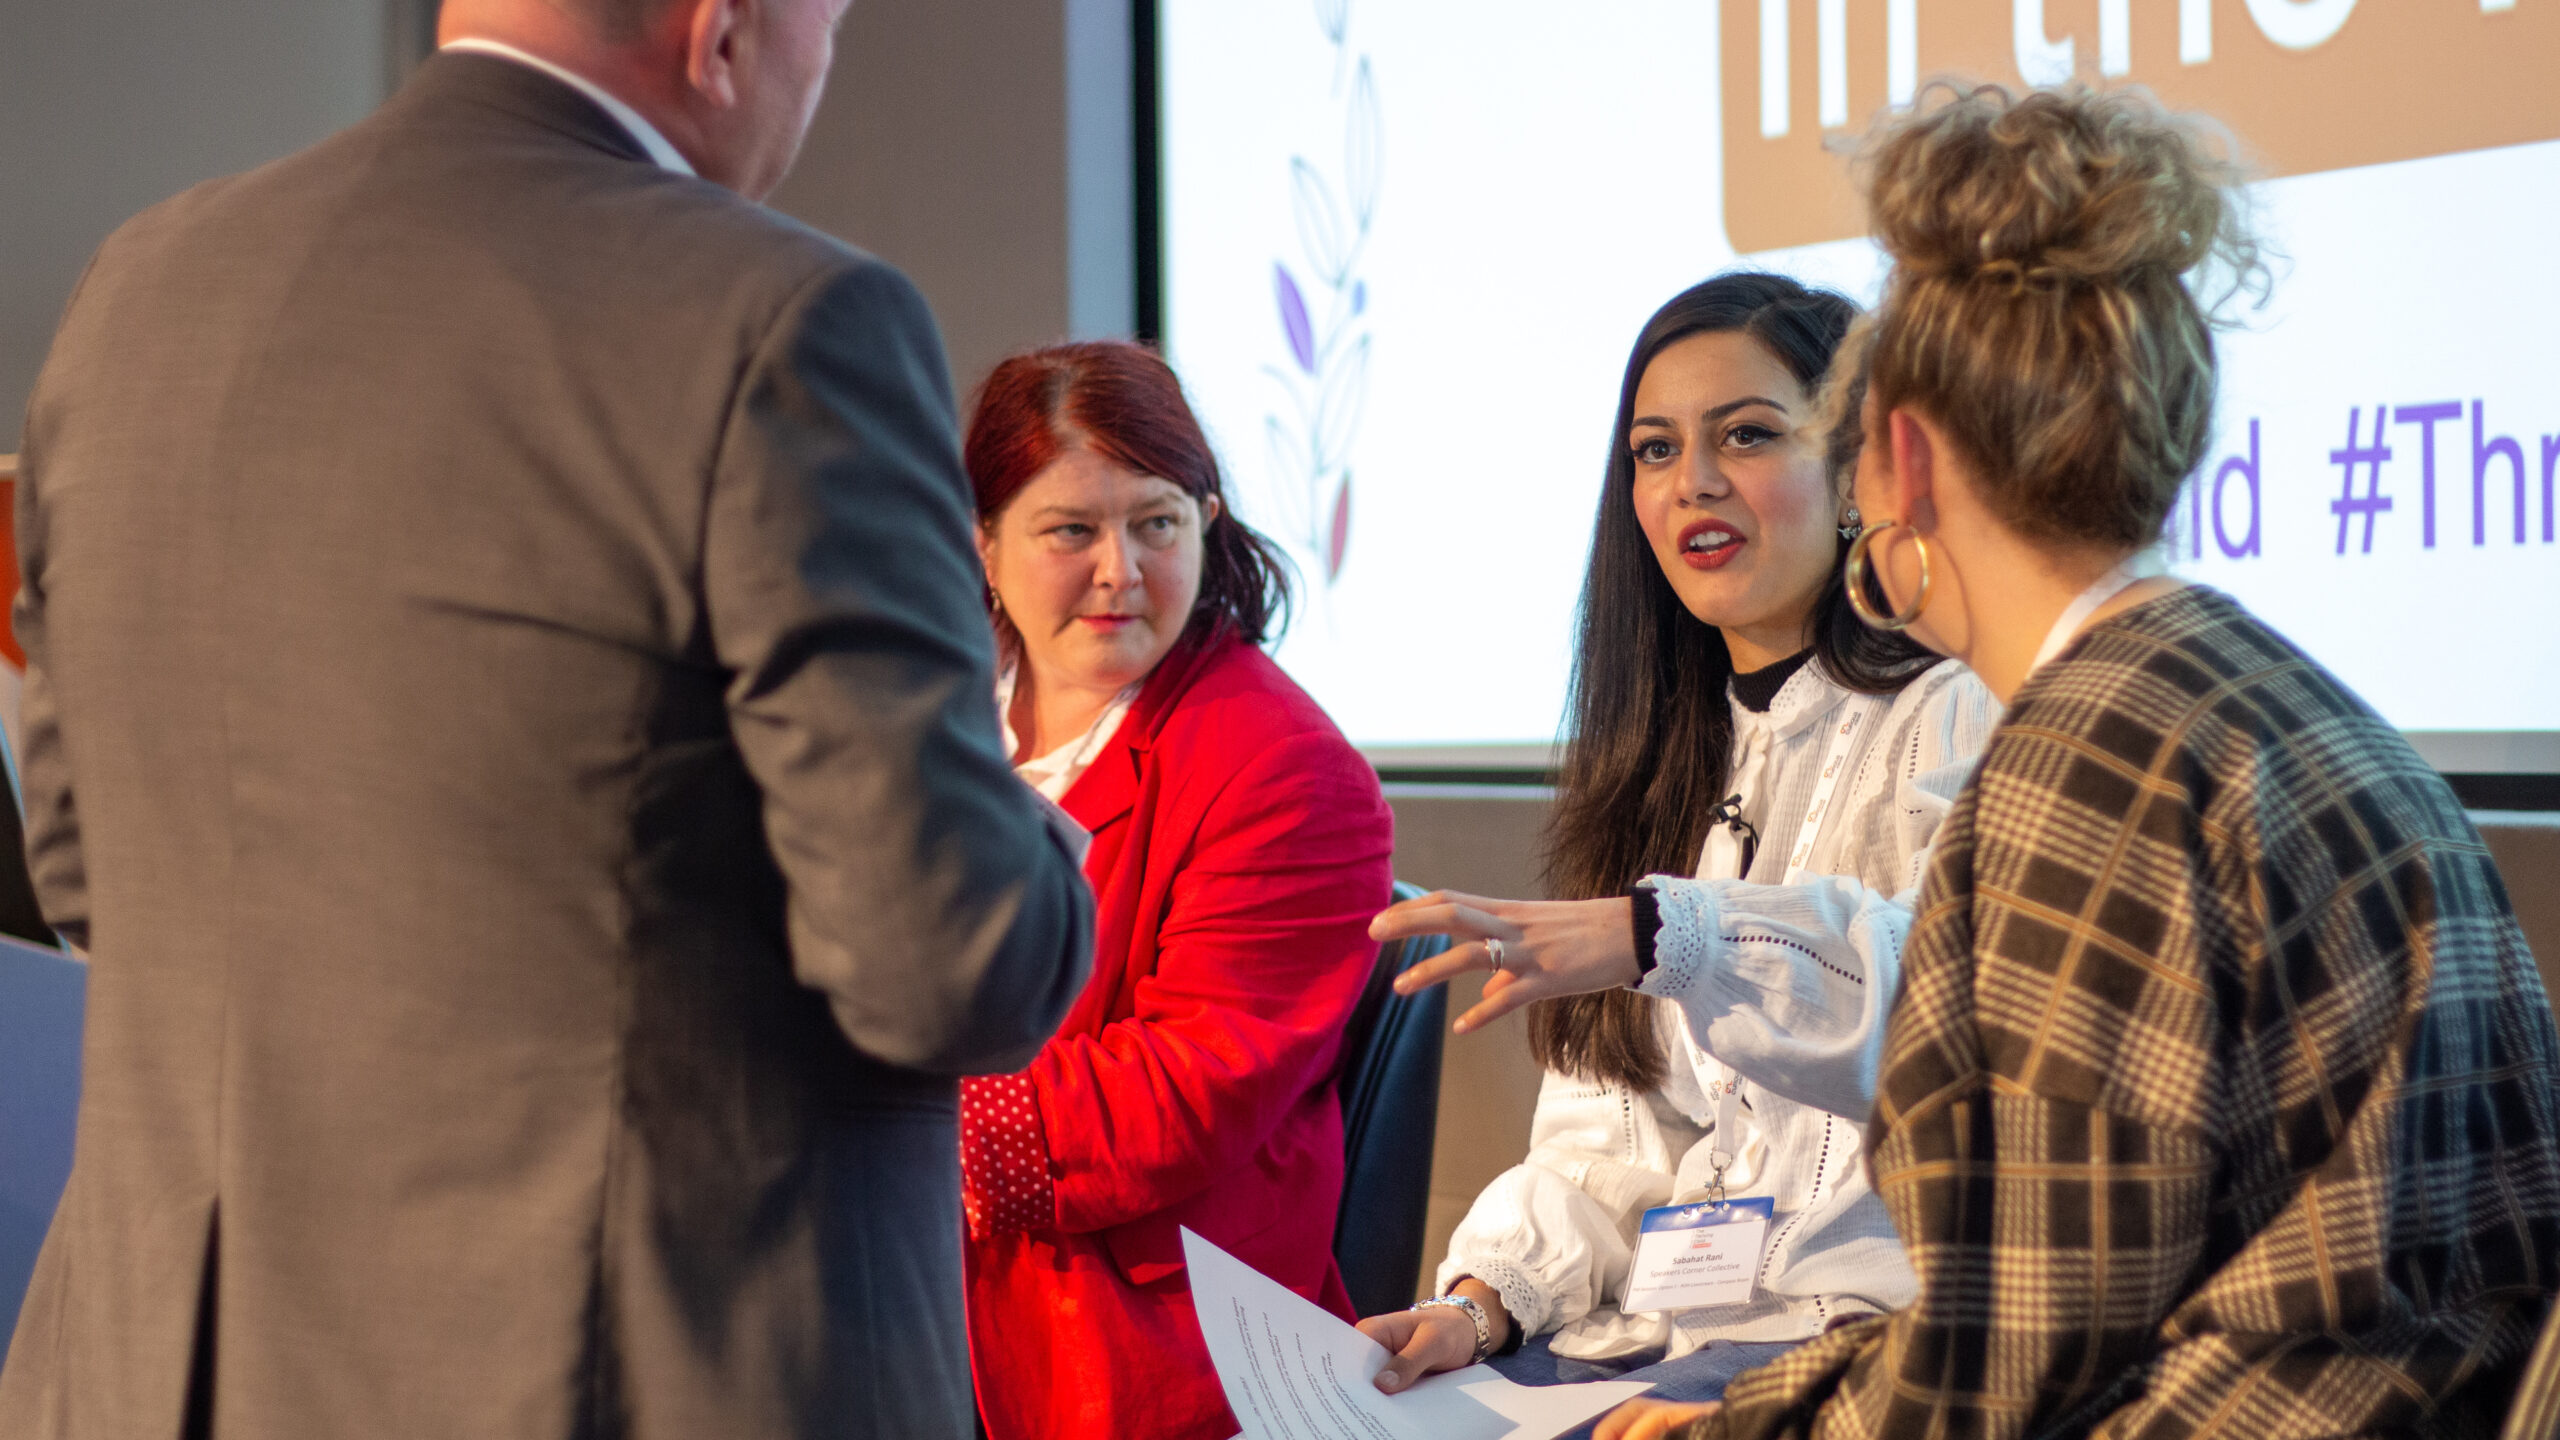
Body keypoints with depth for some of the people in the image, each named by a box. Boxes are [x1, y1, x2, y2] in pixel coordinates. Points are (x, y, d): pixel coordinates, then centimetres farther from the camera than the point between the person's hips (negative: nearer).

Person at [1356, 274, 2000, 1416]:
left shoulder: (1954, 720, -2)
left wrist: (1659, 934, -36)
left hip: (1856, 1321, -6)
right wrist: (1485, 1299, -3)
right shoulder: (1671, 755, 20)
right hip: (1648, 1327, 6)